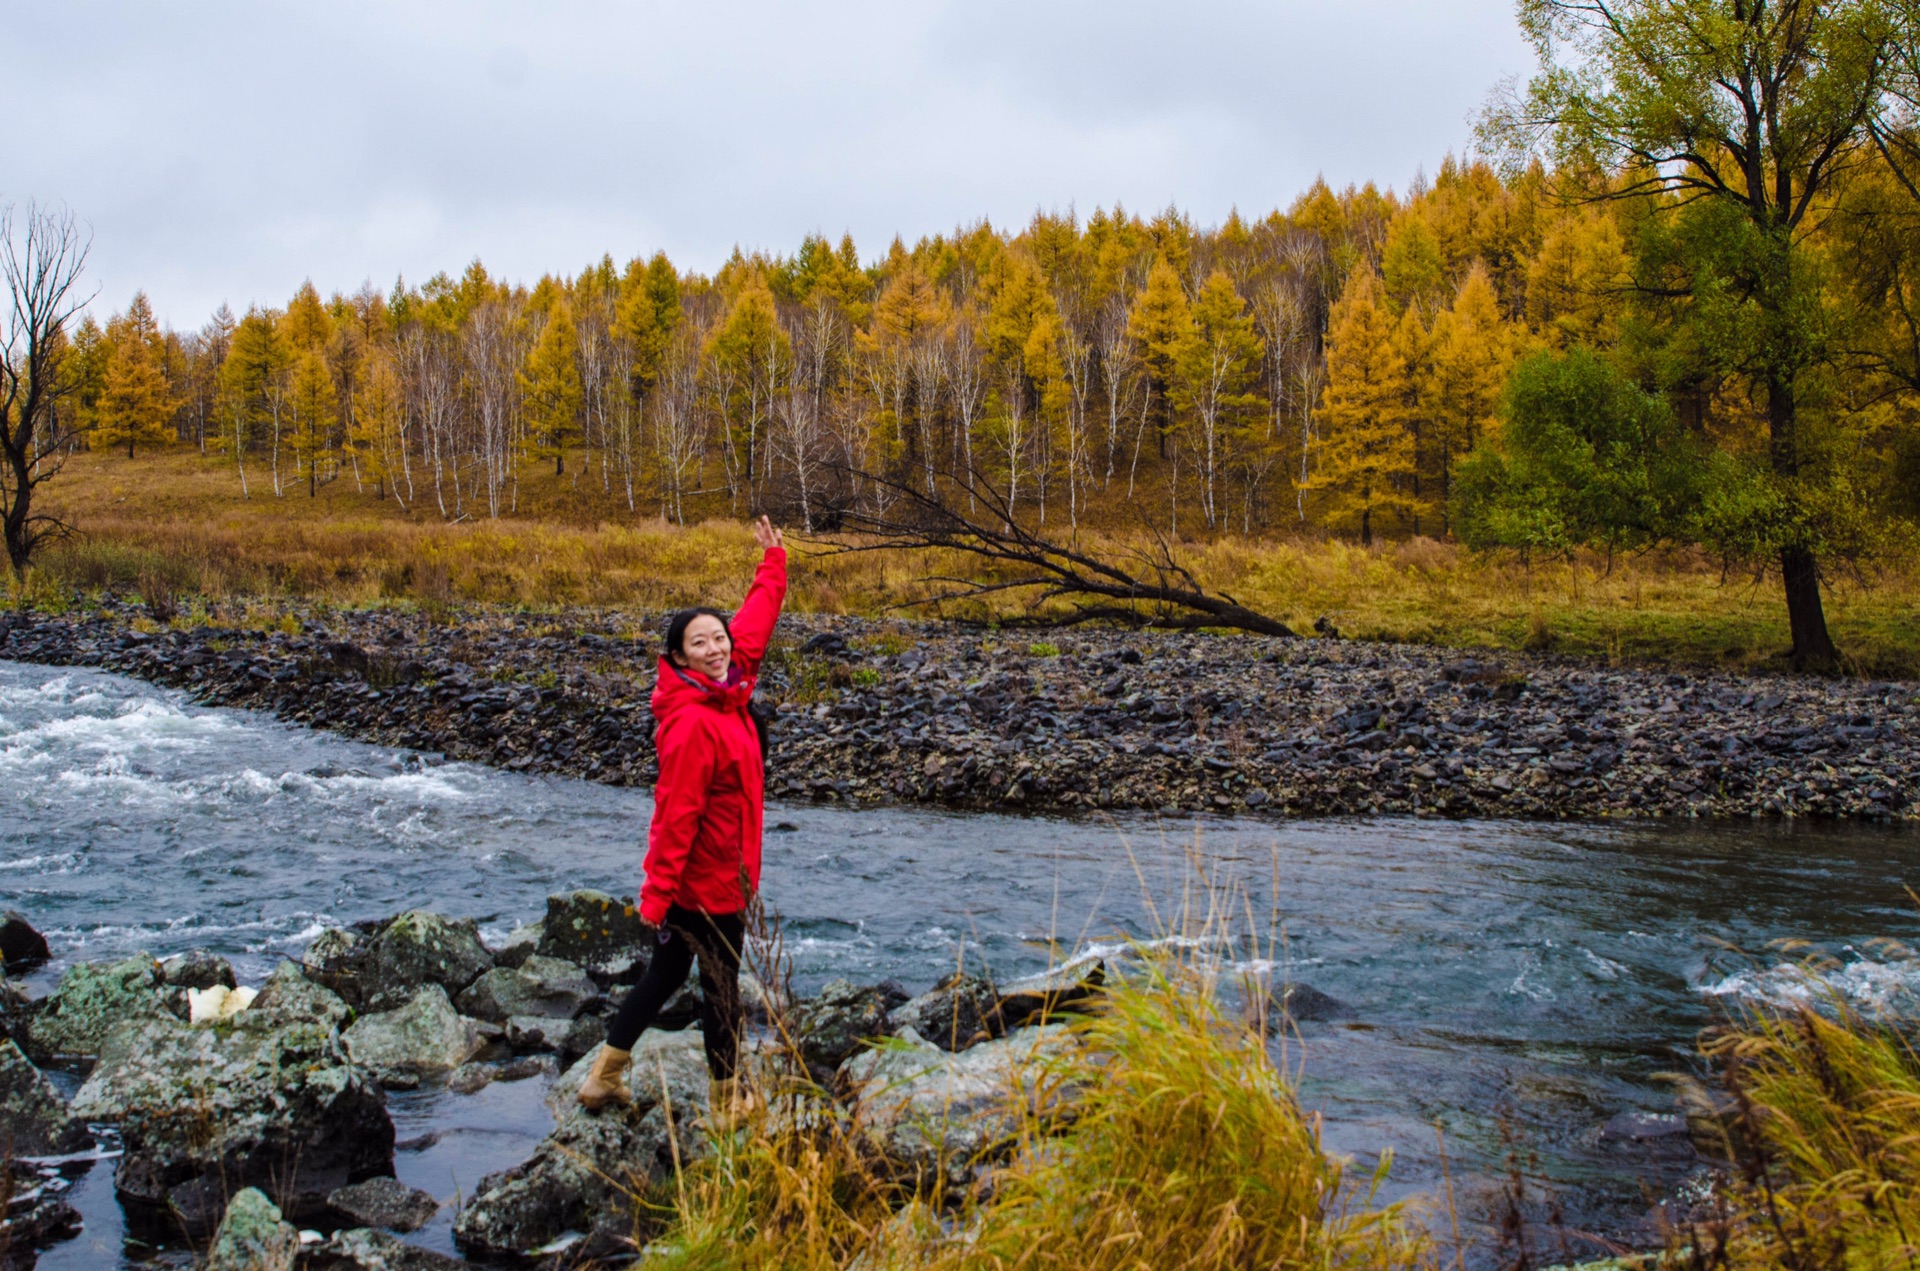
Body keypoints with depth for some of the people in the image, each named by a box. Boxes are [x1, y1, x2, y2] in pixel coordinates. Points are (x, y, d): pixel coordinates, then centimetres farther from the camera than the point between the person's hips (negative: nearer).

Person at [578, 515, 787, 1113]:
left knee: (667, 973, 19)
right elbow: (675, 812, -26)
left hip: (719, 872, 9)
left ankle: (605, 1076, 29)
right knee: (721, 983, 7)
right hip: (707, 879, -9)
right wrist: (657, 891, -25)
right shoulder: (692, 722, -25)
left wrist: (773, 565, 27)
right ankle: (726, 1098, 23)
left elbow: (754, 622, 19)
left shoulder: (727, 690, 2)